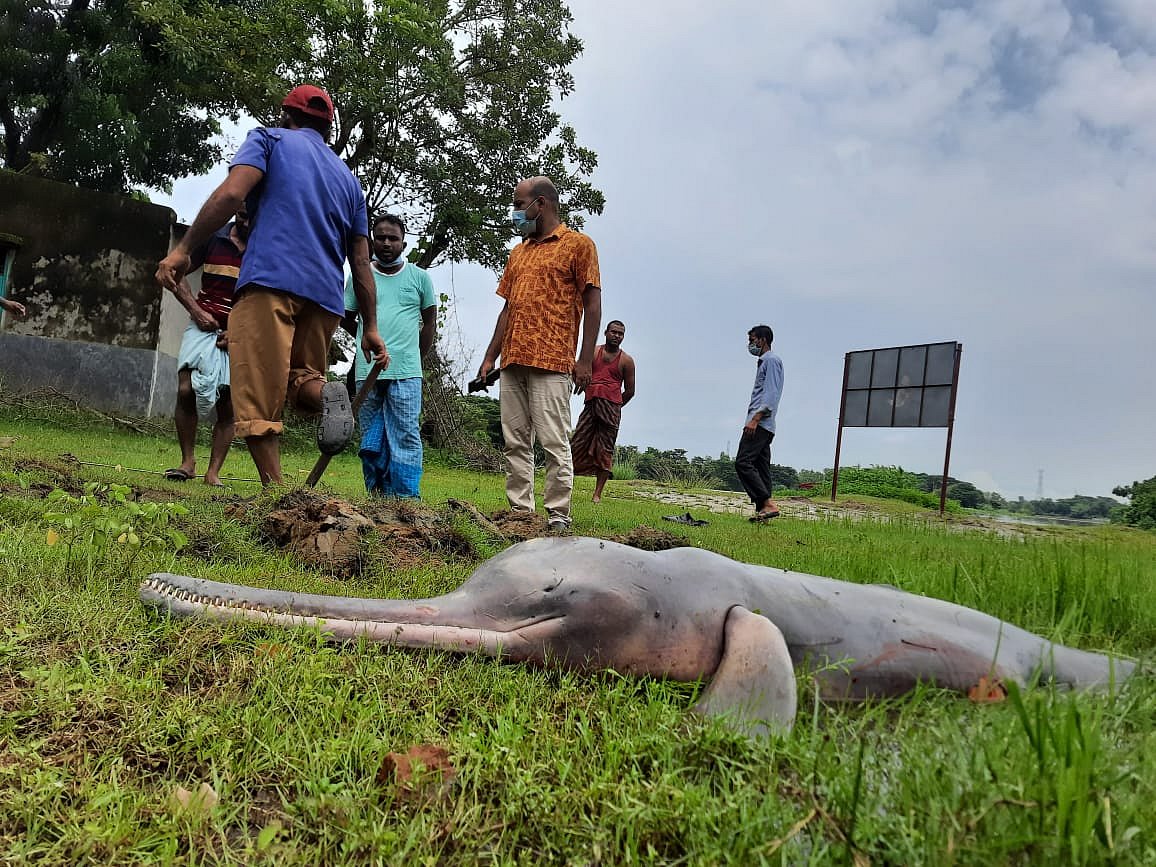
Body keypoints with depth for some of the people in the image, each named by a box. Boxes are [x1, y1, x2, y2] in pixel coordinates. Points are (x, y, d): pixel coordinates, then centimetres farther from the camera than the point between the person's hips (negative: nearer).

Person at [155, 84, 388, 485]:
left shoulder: (270, 138, 15)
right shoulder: (348, 178, 26)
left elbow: (231, 194, -5)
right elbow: (361, 263, 21)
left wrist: (183, 249, -5)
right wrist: (370, 327, 21)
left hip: (271, 279, -4)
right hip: (326, 293, 5)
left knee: (258, 396, -4)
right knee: (299, 380, 20)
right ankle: (326, 393, -14)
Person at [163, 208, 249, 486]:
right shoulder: (213, 239, 3)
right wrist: (196, 311, -6)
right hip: (205, 325, 1)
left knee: (228, 405, -3)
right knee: (186, 390, -15)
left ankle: (213, 473, 5)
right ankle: (188, 462, 0)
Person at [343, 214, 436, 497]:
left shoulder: (419, 277, 7)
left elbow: (430, 321, 15)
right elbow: (348, 319, 19)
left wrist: (417, 356, 9)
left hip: (406, 373, -2)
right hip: (367, 373, 2)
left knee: (406, 438, -5)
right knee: (371, 441, 7)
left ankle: (407, 500, -1)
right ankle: (377, 497, 17)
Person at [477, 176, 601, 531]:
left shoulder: (578, 244, 3)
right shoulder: (518, 252, 23)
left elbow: (592, 303, -3)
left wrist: (585, 360, -12)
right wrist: (490, 357, 15)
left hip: (551, 362, -7)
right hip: (512, 361, 7)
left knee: (553, 442, -8)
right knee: (515, 442, 5)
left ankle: (558, 516, -2)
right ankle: (520, 511, 11)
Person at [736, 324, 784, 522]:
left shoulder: (771, 360, -4)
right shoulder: (764, 362, 26)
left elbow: (771, 394, -16)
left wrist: (755, 419, -23)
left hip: (760, 423, -11)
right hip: (762, 426, 11)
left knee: (743, 462, -17)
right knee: (760, 467, 5)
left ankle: (768, 504, -21)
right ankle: (762, 510, 3)